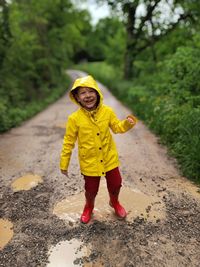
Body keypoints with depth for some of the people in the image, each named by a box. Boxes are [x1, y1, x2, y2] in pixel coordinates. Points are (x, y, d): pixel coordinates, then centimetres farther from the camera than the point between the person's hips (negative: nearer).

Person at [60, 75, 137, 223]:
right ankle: (89, 207, 52)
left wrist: (128, 123, -19)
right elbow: (69, 142, -8)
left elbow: (117, 127, 3)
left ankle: (115, 203, 53)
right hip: (89, 162, -2)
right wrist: (64, 163, -2)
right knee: (91, 190, 16)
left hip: (109, 159, 2)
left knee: (115, 185, 18)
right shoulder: (75, 118, -17)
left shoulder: (107, 111, -11)